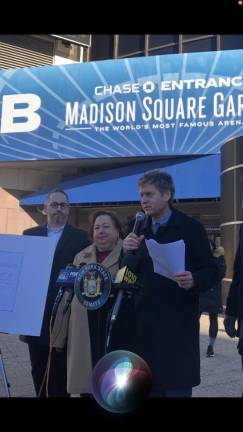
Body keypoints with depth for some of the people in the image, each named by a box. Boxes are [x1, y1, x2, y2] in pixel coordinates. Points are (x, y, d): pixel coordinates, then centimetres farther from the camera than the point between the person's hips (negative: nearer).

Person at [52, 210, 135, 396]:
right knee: (85, 384, 9)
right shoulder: (81, 257, 12)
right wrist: (59, 336, 14)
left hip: (116, 333, -3)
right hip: (84, 334, 4)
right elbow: (68, 295, 14)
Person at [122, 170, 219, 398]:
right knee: (148, 386, 14)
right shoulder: (139, 230, 9)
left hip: (178, 323, -5)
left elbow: (211, 271, -6)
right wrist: (128, 252, -10)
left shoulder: (190, 227, -6)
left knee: (177, 388, 3)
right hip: (145, 322, 5)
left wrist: (194, 281, -26)